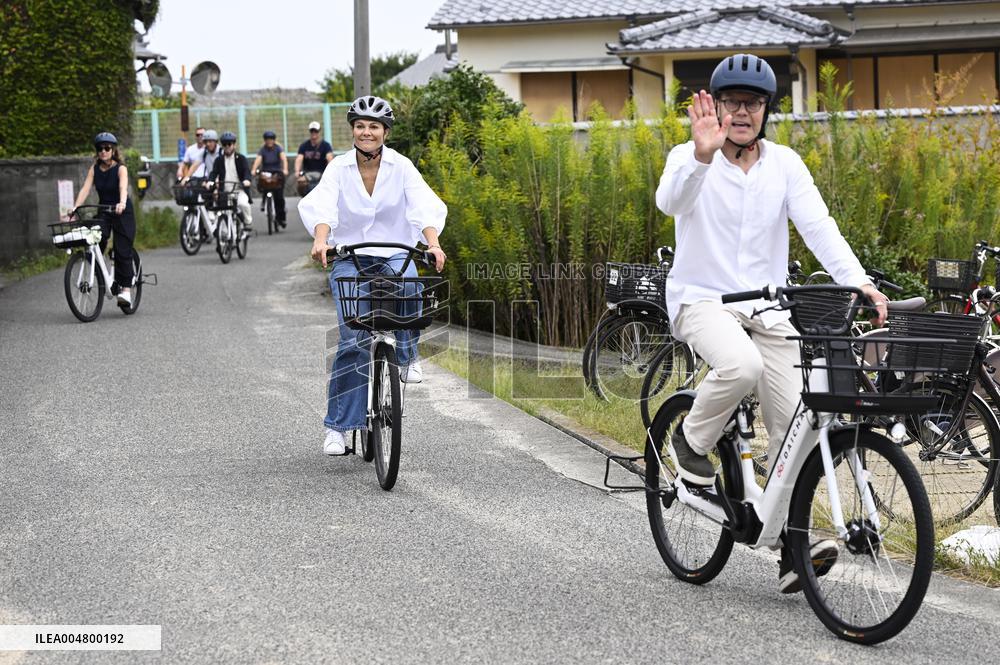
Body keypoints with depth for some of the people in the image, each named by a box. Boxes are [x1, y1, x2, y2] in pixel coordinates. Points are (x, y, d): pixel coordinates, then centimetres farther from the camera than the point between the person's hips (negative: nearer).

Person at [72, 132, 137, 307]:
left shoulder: (120, 168, -10)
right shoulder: (94, 169, 1)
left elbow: (123, 187, -28)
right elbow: (85, 189, -9)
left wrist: (122, 203, -48)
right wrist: (75, 208, -24)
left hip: (123, 213, -3)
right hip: (103, 212, 3)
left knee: (122, 251, -9)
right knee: (97, 241, -24)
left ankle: (126, 289, -6)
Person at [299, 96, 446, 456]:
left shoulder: (401, 167, -4)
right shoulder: (339, 168, -4)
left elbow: (424, 206, -17)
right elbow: (321, 206, -21)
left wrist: (433, 243, -36)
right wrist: (320, 240, -42)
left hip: (394, 253, 0)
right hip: (349, 257, 0)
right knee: (353, 340, -13)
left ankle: (407, 356, -5)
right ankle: (338, 426, -4)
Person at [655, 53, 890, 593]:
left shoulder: (784, 163, 4)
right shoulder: (689, 158, -5)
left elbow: (818, 225, -8)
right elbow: (671, 201, -28)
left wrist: (857, 281, -25)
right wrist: (703, 155, -48)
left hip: (767, 306, 4)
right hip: (703, 299, -4)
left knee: (792, 426, -5)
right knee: (743, 366, -35)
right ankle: (691, 441, -6)